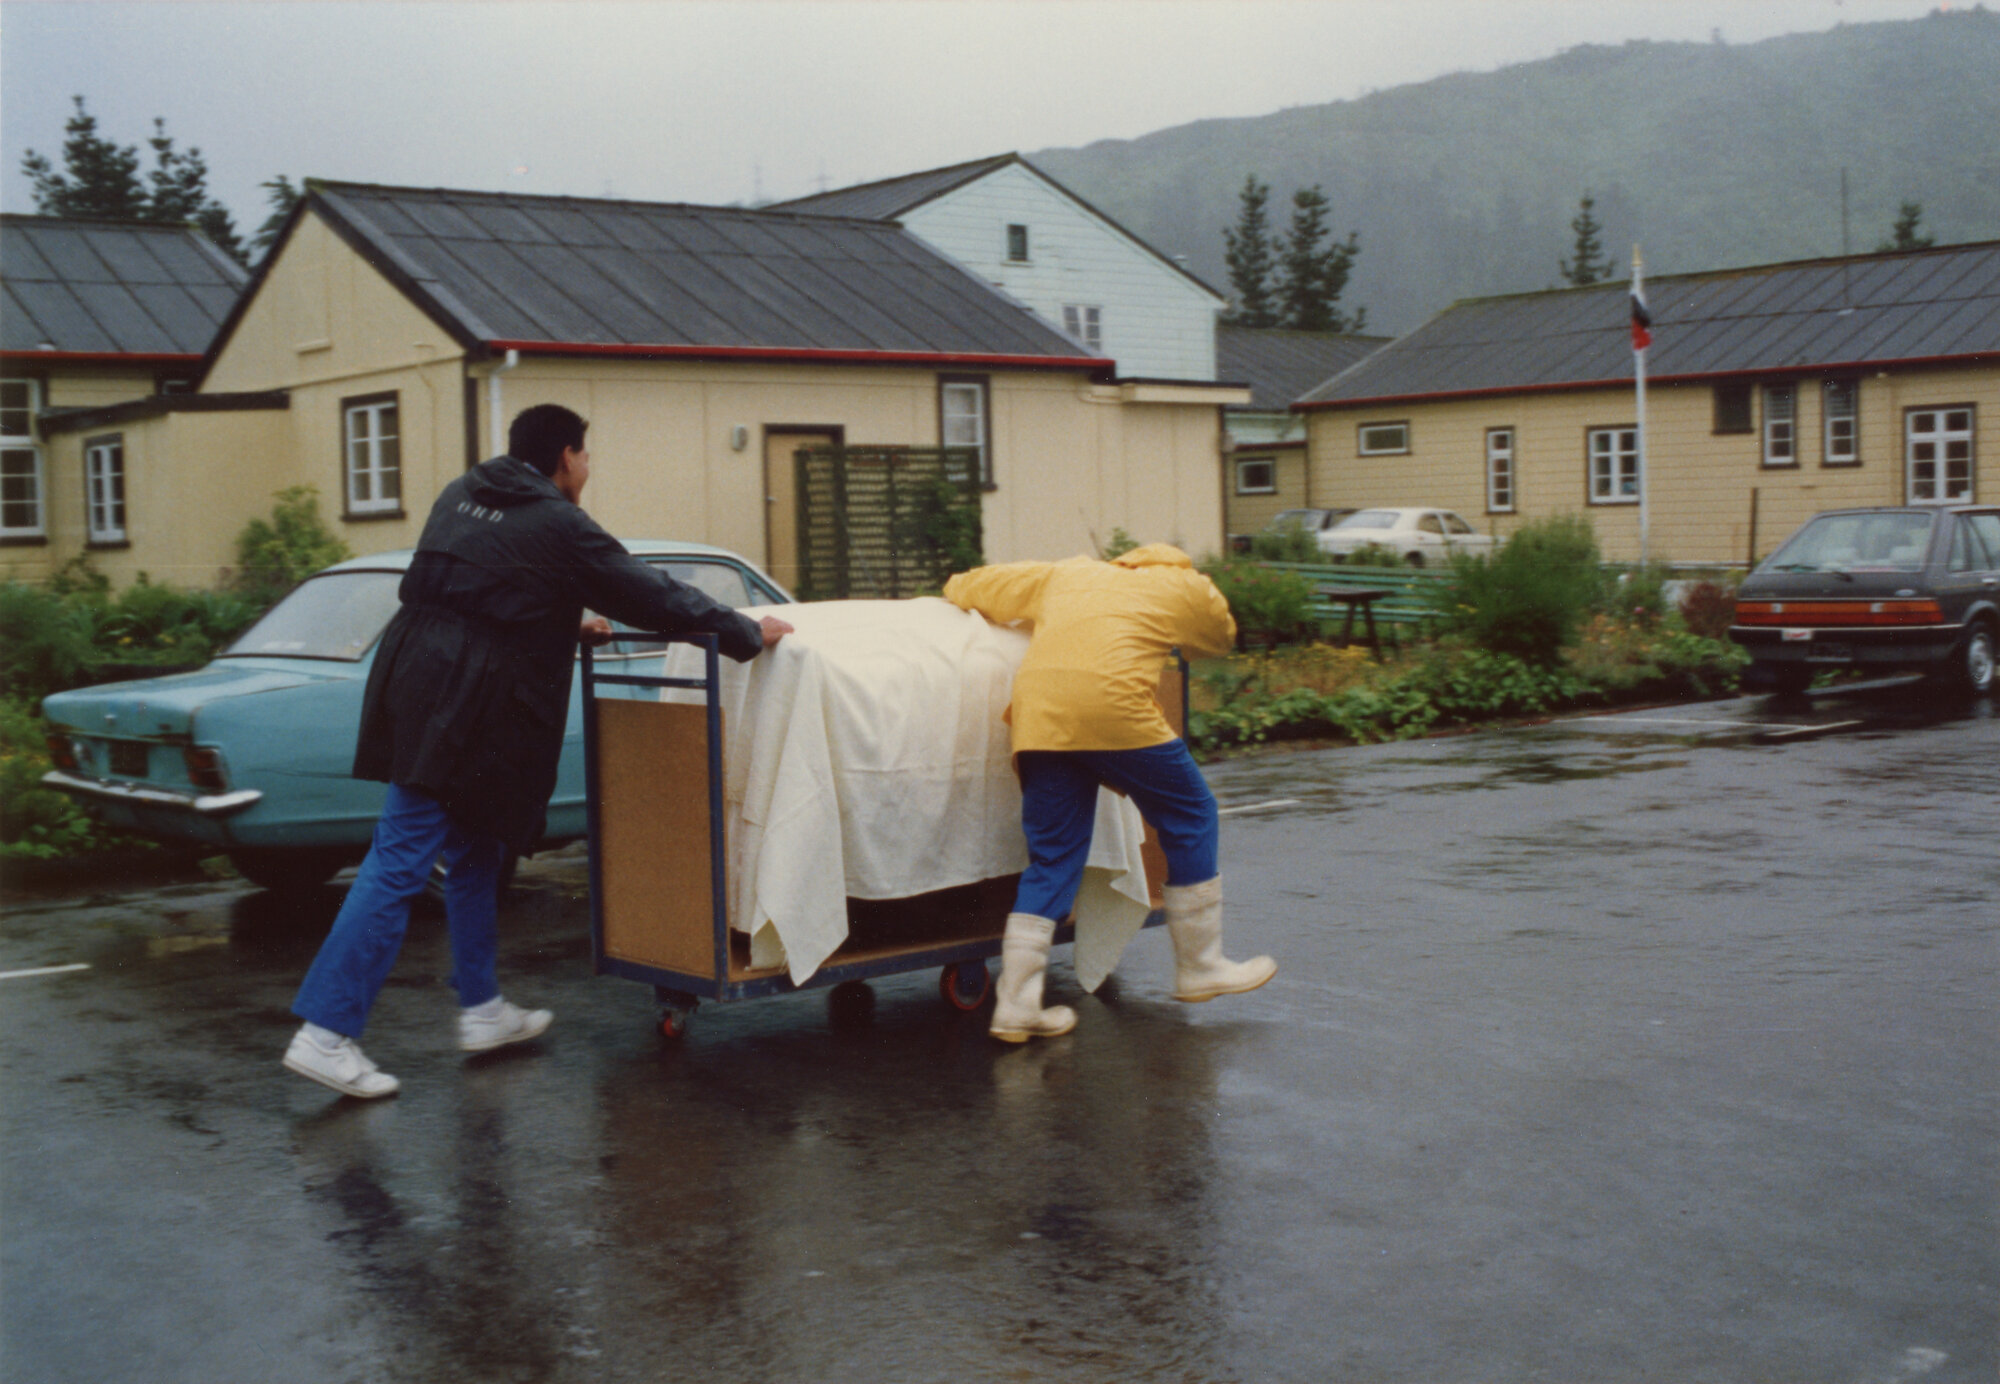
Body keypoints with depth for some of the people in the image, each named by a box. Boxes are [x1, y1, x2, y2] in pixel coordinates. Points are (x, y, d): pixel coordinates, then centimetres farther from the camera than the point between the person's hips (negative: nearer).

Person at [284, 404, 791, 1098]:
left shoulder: (460, 495, 16)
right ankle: (326, 1033, -7)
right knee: (400, 863, -8)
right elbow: (651, 595, -4)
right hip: (462, 709, -9)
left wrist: (566, 626, 31)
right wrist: (749, 634, 5)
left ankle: (481, 1008, 28)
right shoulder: (557, 526, -7)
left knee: (472, 852, 19)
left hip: (415, 686, 9)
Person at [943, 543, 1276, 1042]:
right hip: (1111, 698, -4)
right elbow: (1222, 636, 43)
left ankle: (1015, 1005, 5)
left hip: (1037, 715, 4)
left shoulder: (1065, 575, 32)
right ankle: (1200, 966, 22)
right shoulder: (1186, 587, 24)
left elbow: (963, 586, 37)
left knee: (1052, 856, 11)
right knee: (1190, 819, 15)